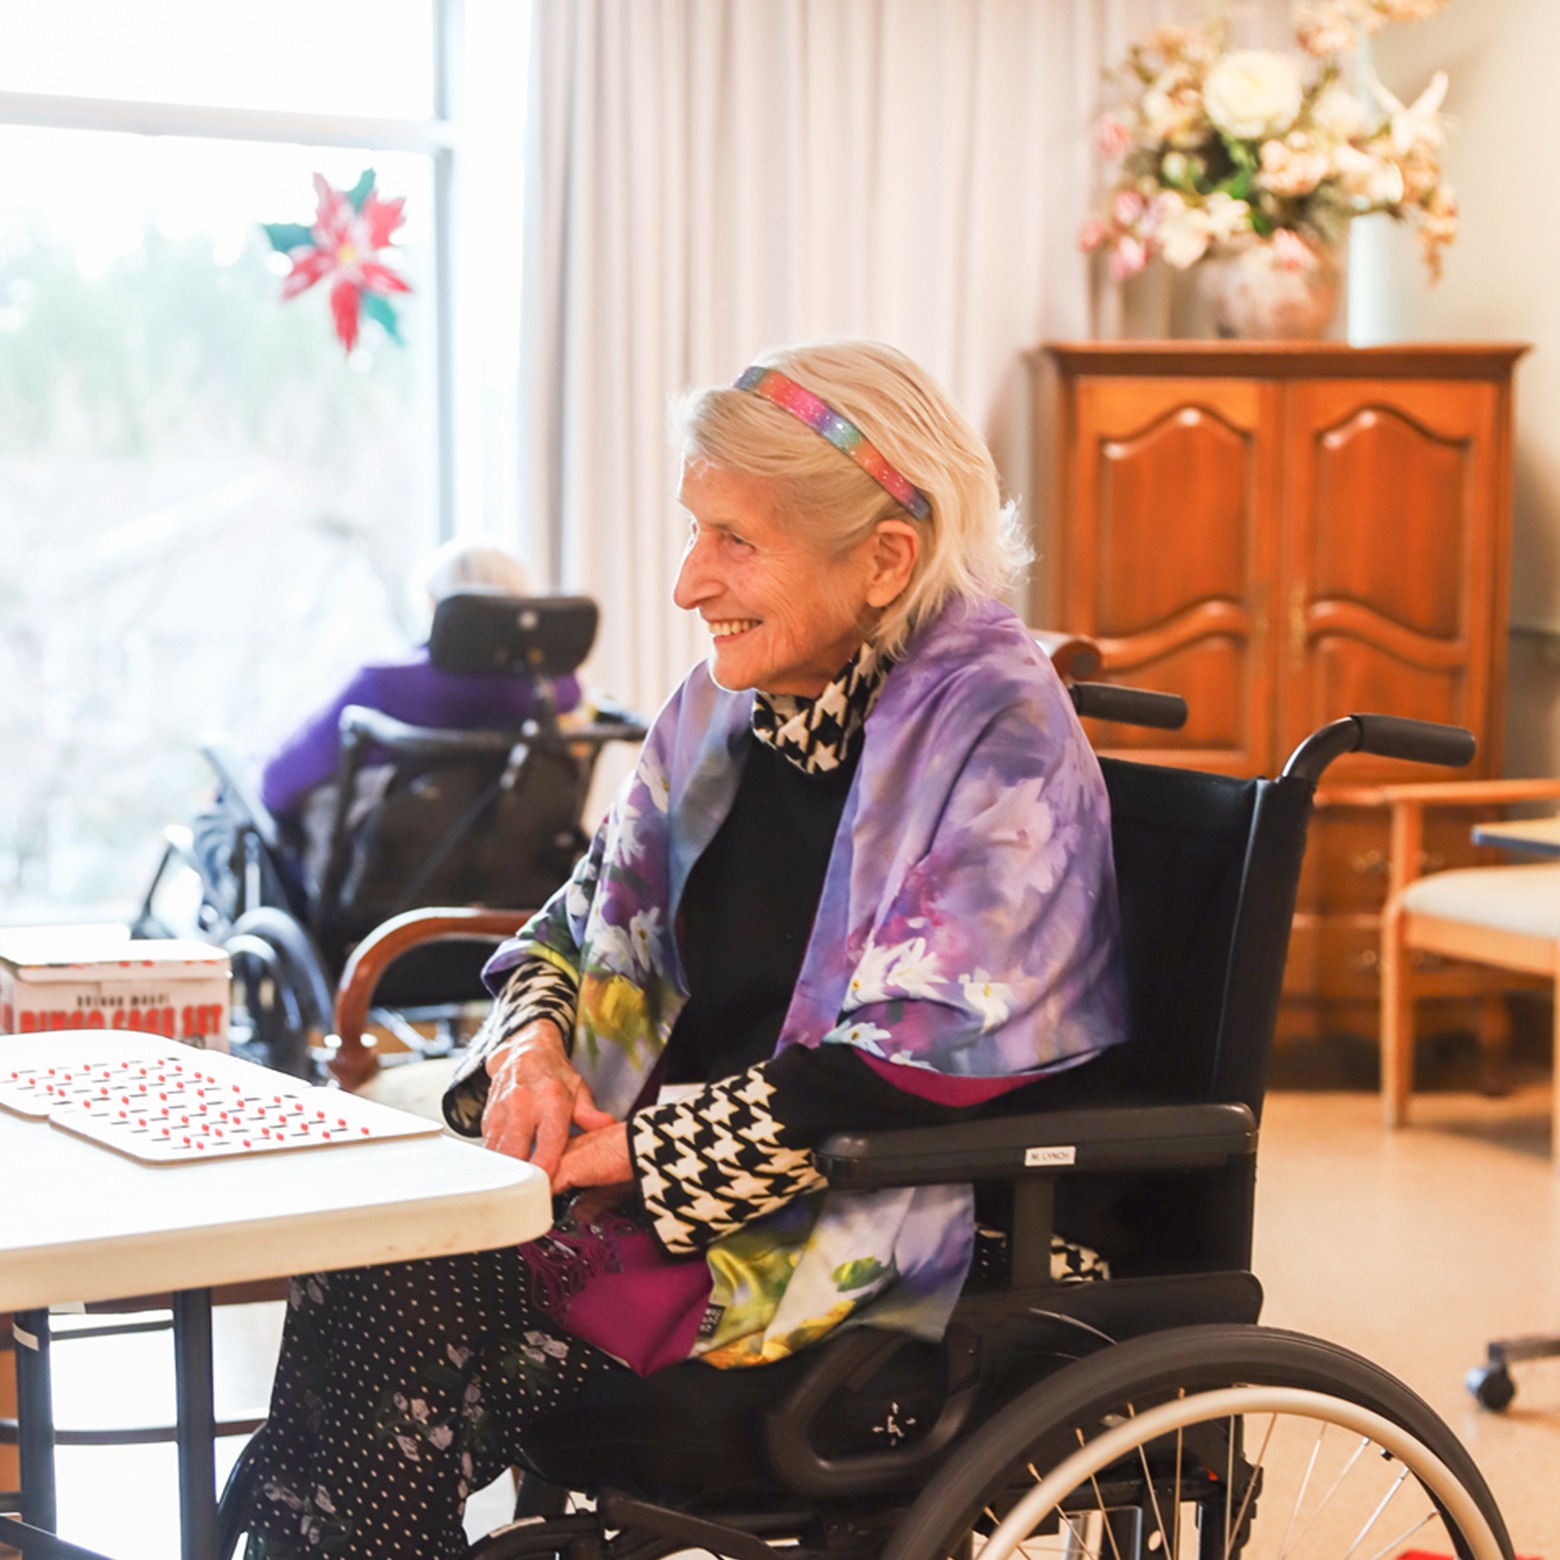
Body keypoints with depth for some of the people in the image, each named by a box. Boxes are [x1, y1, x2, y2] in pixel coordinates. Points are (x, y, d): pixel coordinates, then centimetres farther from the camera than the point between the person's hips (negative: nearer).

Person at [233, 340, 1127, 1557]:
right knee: (360, 1256, -19)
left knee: (413, 1302, -24)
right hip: (687, 1187, 7)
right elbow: (583, 923, 20)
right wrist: (532, 1042, -4)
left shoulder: (999, 738, -12)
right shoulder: (727, 704, 11)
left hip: (882, 1250, -7)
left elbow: (915, 1067, -20)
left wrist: (637, 1149, -18)